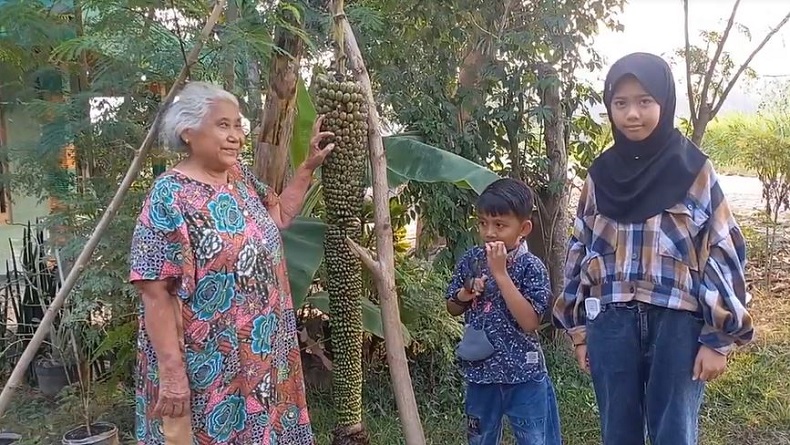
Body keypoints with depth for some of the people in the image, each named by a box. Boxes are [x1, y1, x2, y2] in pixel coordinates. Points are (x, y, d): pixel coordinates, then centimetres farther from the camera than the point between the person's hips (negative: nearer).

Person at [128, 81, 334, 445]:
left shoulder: (241, 179, 4)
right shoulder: (170, 196, -19)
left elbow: (278, 216, 23)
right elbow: (156, 294, -20)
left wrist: (309, 166, 14)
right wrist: (172, 373, -22)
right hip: (206, 369, -7)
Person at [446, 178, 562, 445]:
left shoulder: (531, 267, -14)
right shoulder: (471, 260, 0)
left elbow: (529, 322, -25)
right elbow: (453, 309, 12)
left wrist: (500, 273, -25)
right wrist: (464, 295, -12)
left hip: (523, 376, -4)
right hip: (480, 372, 4)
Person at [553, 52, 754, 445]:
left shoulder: (694, 171, -2)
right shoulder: (601, 175, 7)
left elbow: (723, 254, -3)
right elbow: (579, 252, 11)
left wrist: (718, 340, -7)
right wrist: (578, 329, 9)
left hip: (677, 324, -3)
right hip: (611, 325, 3)